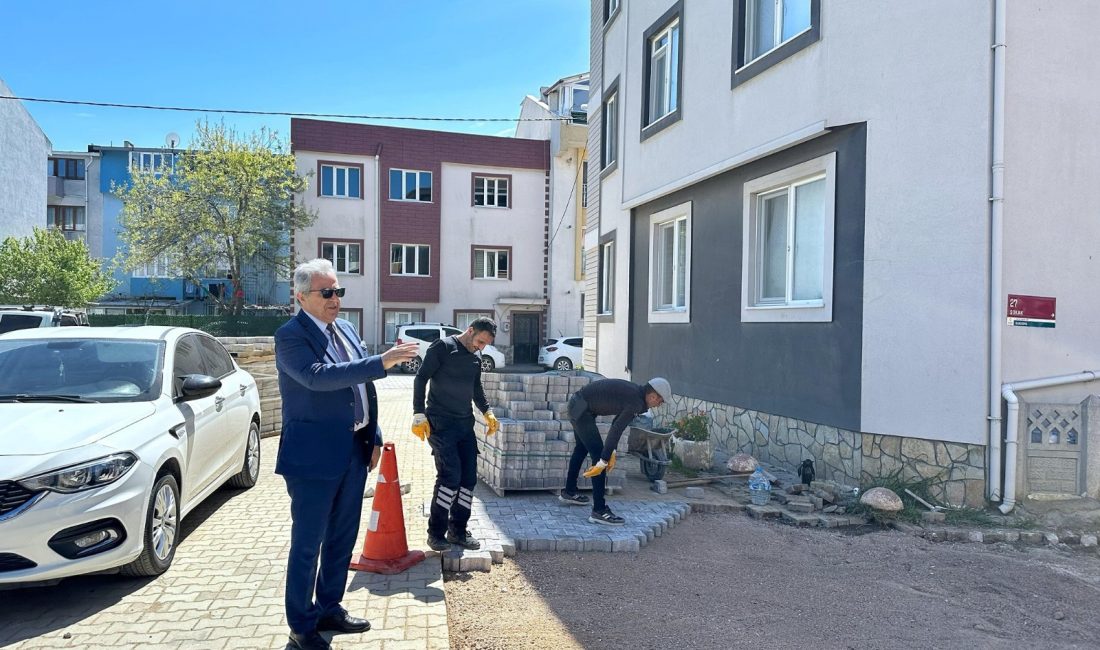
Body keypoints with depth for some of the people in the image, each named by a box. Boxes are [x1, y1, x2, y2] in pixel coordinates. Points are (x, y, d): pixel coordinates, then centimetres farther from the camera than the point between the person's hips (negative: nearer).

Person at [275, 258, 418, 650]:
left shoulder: (345, 329, 10)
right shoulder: (291, 335, -13)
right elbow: (320, 377, -30)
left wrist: (374, 437, 11)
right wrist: (381, 363, -34)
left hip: (353, 452, 8)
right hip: (314, 456, -8)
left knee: (342, 539, 18)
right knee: (307, 544, 5)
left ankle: (329, 609, 35)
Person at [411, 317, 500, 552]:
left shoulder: (476, 359, 14)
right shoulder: (443, 347, -7)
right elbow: (421, 379, -10)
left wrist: (487, 412, 13)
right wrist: (419, 415, -16)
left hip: (465, 425, 7)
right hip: (440, 424, -7)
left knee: (469, 478, 4)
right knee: (450, 476, -14)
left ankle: (457, 530, 17)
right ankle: (436, 532, 0)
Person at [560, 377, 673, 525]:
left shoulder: (634, 393, 9)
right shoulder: (636, 403, -19)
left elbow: (617, 423, 16)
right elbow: (616, 430, -24)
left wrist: (612, 452, 15)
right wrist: (603, 462, -22)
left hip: (578, 405, 11)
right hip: (582, 410, -11)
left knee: (582, 448, 27)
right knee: (598, 453, -10)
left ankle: (569, 492, 45)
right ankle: (599, 510, -8)